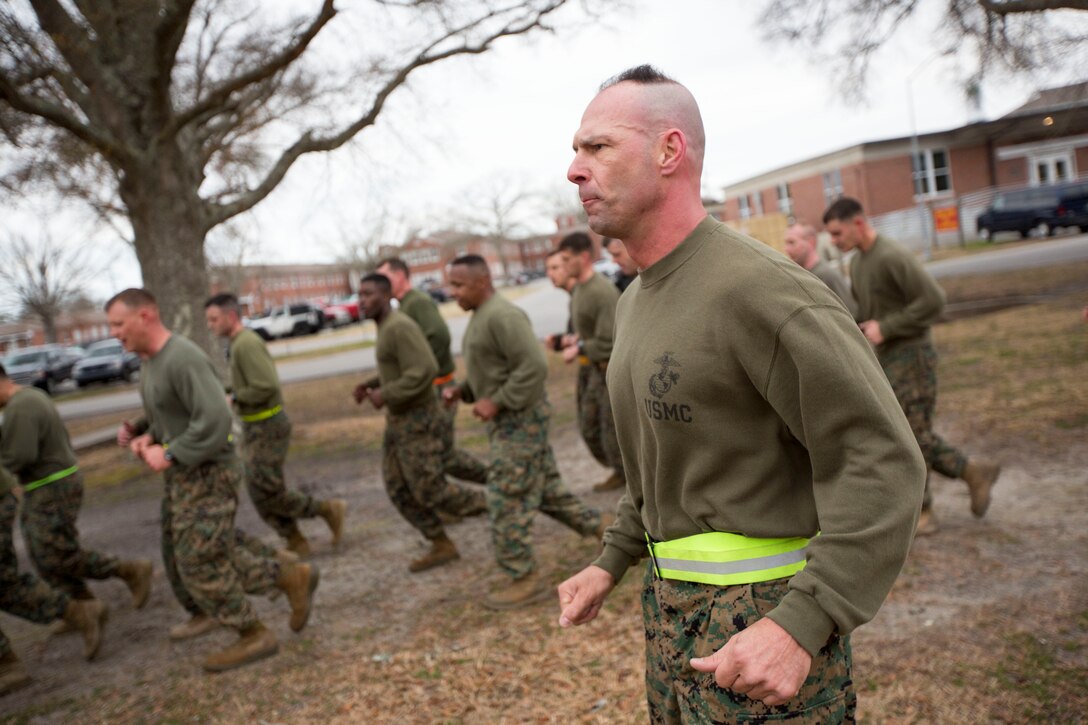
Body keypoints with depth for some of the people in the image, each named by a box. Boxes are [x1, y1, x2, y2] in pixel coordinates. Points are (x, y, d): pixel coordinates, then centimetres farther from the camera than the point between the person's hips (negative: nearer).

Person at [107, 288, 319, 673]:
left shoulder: (183, 358, -23)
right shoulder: (150, 360, 8)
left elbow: (215, 420, -30)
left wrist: (168, 455, -22)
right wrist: (144, 433, 2)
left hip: (208, 474, -10)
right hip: (181, 475, 10)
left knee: (199, 562, -2)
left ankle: (253, 637, 15)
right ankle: (291, 578, 23)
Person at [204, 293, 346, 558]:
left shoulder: (247, 344, -19)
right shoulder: (241, 343, 13)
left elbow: (266, 387, -27)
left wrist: (234, 398, -17)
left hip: (267, 428, -10)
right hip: (255, 427, 10)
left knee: (267, 492, -6)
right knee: (260, 492, 10)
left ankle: (328, 509, 6)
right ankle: (296, 543, 17)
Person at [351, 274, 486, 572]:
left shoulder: (400, 327, -21)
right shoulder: (389, 328, 12)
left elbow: (423, 372, -29)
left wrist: (385, 395, -21)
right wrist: (370, 385, 12)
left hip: (418, 422, -10)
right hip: (399, 421, 10)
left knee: (429, 491, -4)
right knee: (399, 490, 8)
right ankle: (442, 546, 17)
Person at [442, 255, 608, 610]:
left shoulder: (501, 315, -19)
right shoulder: (481, 316, 14)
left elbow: (534, 367, -25)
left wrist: (495, 402, -22)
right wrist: (462, 391, 7)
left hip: (520, 419, -10)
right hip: (509, 419, 10)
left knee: (506, 502, -4)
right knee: (548, 491, 17)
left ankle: (523, 580, 8)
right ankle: (604, 530, 28)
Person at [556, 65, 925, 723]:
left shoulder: (761, 288, -21)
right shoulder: (635, 302, 8)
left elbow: (883, 464, -24)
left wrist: (801, 624, -30)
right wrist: (611, 563, 16)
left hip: (762, 615, -8)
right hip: (671, 599, 9)